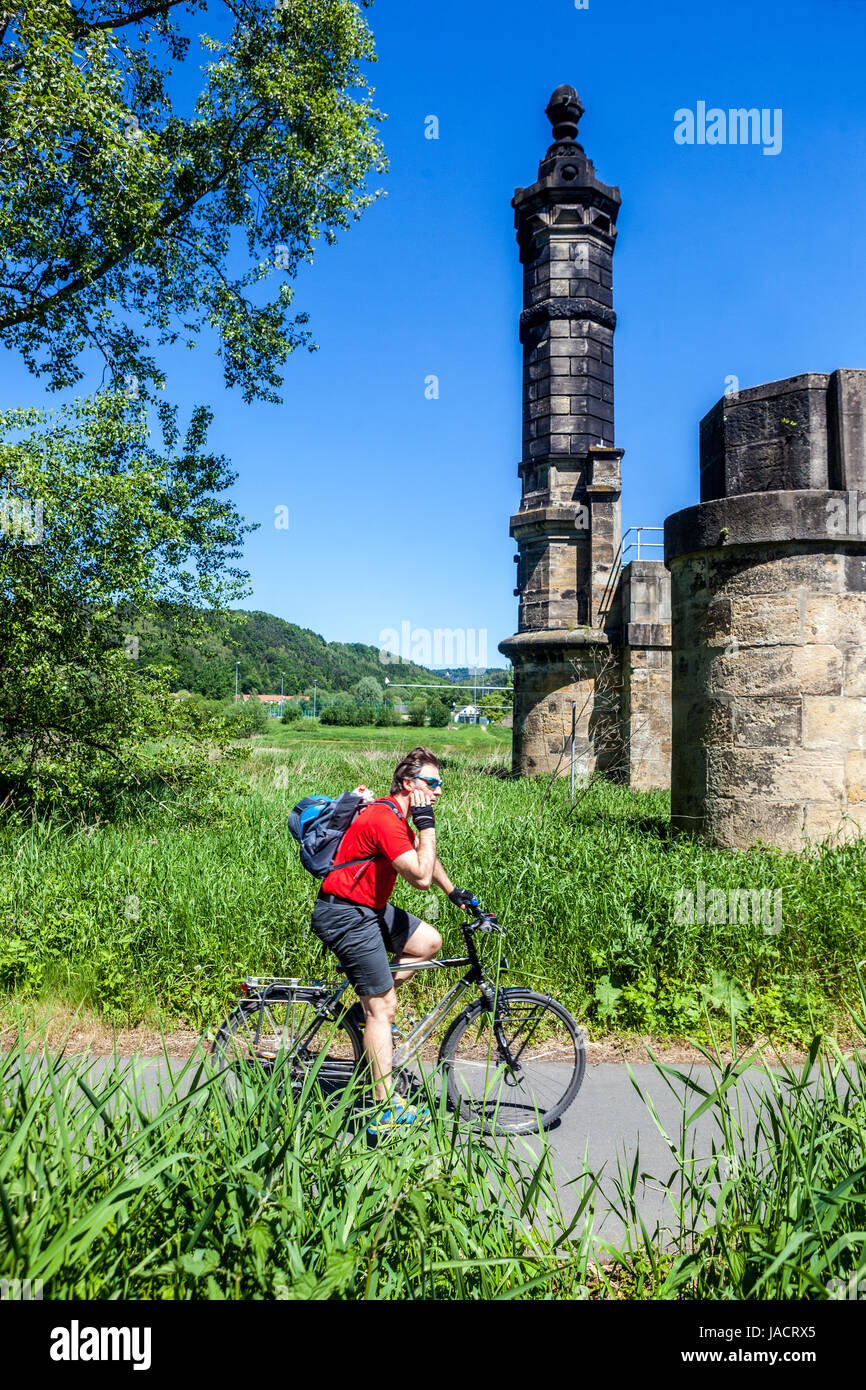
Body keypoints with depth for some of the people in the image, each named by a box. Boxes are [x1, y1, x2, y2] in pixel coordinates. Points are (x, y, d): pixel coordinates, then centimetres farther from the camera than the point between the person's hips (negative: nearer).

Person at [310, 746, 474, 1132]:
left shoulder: (395, 816, 9)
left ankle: (371, 1003, 15)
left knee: (429, 942, 8)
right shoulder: (385, 819, -23)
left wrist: (454, 892, 22)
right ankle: (387, 1110, 1)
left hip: (370, 909, 10)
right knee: (382, 1007, -6)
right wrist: (427, 824, -21)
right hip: (344, 915, -10)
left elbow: (425, 857, 25)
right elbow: (421, 877, -27)